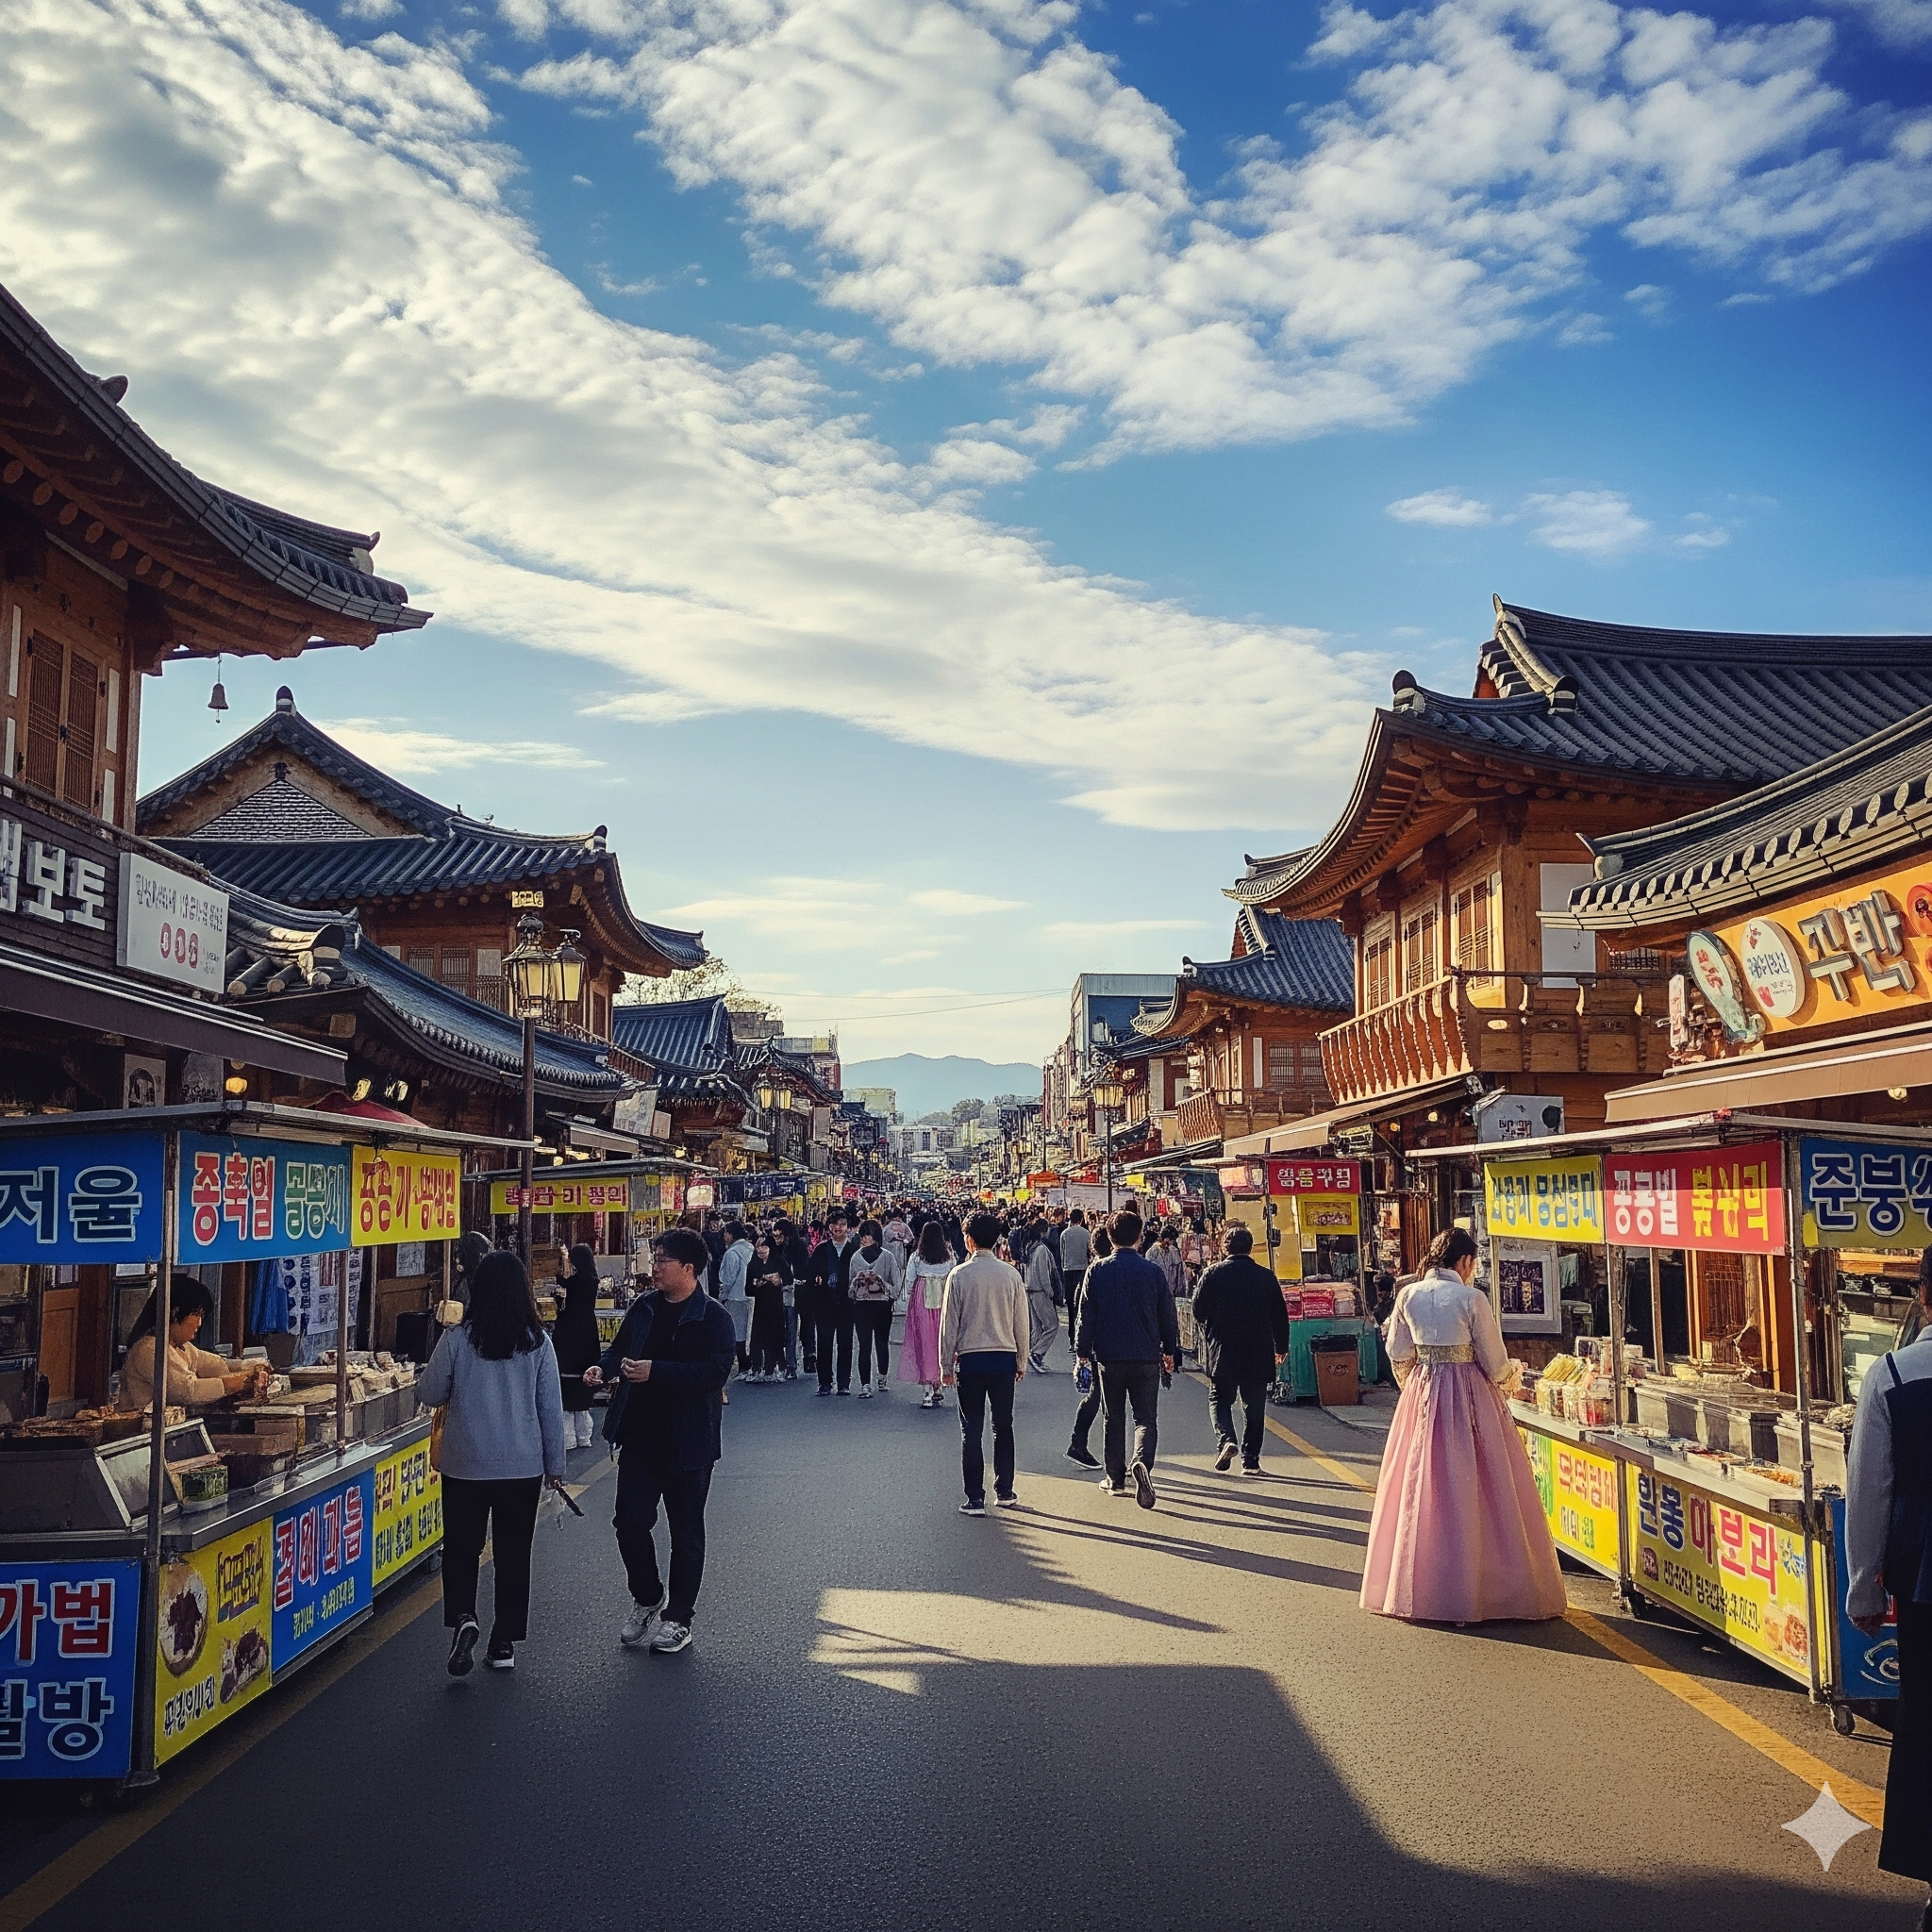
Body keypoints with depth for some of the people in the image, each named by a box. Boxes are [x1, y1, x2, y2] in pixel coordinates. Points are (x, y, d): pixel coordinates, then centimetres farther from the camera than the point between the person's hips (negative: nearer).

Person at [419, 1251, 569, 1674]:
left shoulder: (457, 1341, -11)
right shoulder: (538, 1342, -7)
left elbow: (431, 1395, 0)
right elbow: (551, 1408, -2)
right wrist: (555, 1465, 9)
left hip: (465, 1466, -1)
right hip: (524, 1466, 1)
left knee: (461, 1548, 14)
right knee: (514, 1553, 13)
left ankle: (462, 1619, -8)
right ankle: (504, 1643, 18)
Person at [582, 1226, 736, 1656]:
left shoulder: (713, 1318, -12)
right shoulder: (642, 1307, 6)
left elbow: (715, 1371, -23)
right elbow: (620, 1347, 19)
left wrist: (656, 1372, -27)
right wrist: (604, 1367, -4)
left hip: (687, 1441, -5)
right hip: (639, 1435, 5)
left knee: (685, 1532, 8)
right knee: (630, 1521, 5)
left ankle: (678, 1618, 22)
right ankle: (646, 1600, 28)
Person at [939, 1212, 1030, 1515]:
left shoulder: (960, 1274, -7)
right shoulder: (1011, 1274, -1)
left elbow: (949, 1323, -4)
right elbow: (1022, 1322, 3)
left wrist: (947, 1363, 5)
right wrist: (1021, 1362, 14)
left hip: (970, 1358, -2)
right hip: (1004, 1357, 2)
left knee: (972, 1430, 3)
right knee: (1003, 1426, 16)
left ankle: (975, 1499, 3)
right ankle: (1004, 1491, 21)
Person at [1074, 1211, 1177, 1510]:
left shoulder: (1097, 1271, -3)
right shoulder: (1153, 1271, -1)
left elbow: (1086, 1315, -1)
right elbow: (1167, 1315, 5)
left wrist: (1082, 1351, 7)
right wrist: (1169, 1351, 18)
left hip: (1109, 1357, 0)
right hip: (1146, 1358, 0)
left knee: (1113, 1419, 13)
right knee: (1146, 1418, 3)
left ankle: (1115, 1479, 17)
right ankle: (1141, 1461, -23)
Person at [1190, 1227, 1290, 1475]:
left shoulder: (1213, 1273, -4)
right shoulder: (1266, 1277, 1)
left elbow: (1198, 1309, -4)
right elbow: (1280, 1315, 6)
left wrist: (1205, 1338, 14)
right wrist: (1280, 1347, 18)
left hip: (1222, 1351, -1)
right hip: (1258, 1353, 1)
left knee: (1219, 1398, 12)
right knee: (1254, 1406, 9)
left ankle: (1226, 1439, -12)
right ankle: (1250, 1460, 7)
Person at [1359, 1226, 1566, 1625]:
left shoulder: (1409, 1295, 1)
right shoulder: (1471, 1299, -11)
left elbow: (1398, 1356, 6)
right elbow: (1494, 1363, -6)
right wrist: (1510, 1376, 16)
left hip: (1421, 1395, 5)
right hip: (1469, 1396, -4)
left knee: (1422, 1489, 11)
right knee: (1474, 1493, 2)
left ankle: (1416, 1589, 18)